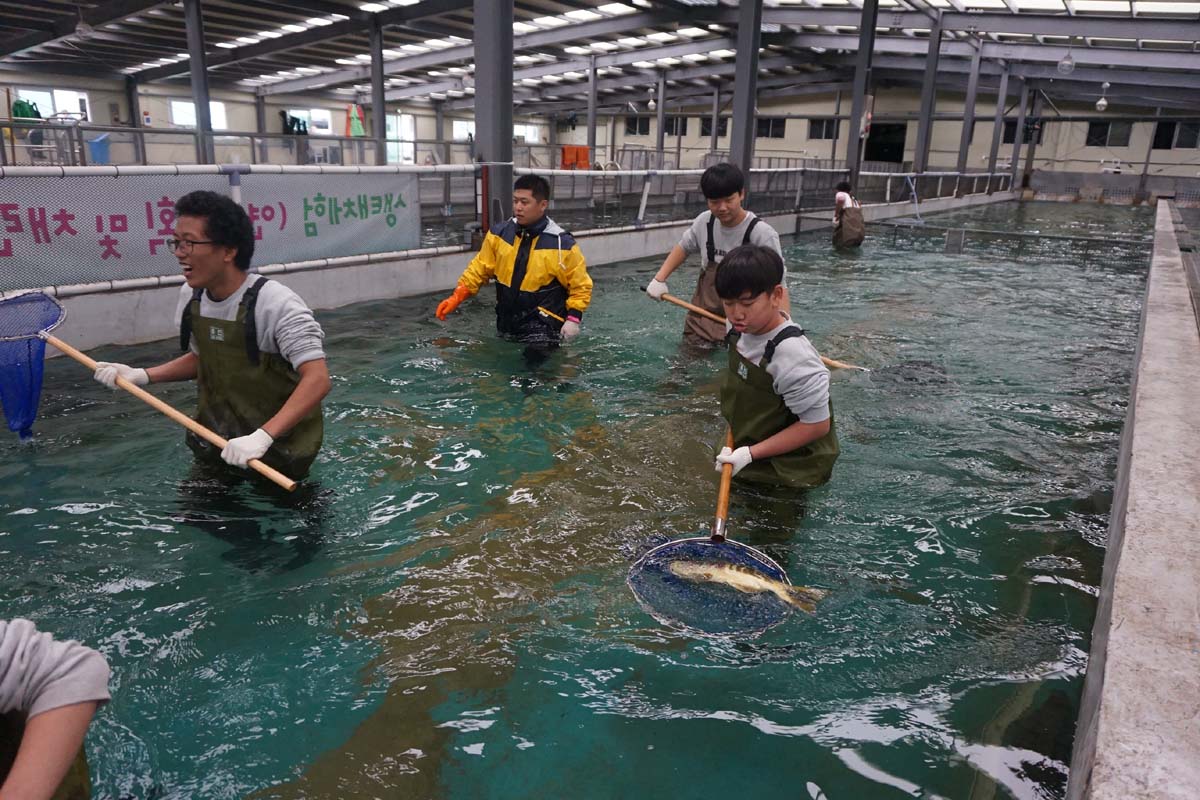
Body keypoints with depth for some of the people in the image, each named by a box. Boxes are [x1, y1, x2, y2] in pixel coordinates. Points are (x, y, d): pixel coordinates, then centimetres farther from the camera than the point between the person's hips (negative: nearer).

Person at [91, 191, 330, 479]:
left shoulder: (276, 304, -26)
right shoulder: (191, 296, -3)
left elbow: (318, 380, -33)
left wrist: (262, 436, -42)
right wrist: (141, 376, -1)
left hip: (280, 450, -6)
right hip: (216, 442, 7)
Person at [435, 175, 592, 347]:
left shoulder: (562, 244, -12)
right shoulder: (499, 233, 0)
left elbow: (580, 286, -4)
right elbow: (479, 268, 9)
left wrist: (573, 318, -15)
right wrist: (457, 297, -1)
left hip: (542, 331, -5)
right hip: (506, 326, 5)